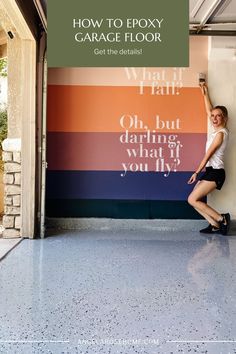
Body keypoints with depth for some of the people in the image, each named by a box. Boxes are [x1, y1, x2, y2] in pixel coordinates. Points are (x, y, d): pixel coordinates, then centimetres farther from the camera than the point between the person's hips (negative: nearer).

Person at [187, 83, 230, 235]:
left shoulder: (221, 133, -13)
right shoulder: (218, 129, 12)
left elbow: (208, 155, -14)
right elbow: (209, 110, 26)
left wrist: (197, 172, -11)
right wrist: (205, 94, 29)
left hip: (215, 172, -9)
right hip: (210, 171, 9)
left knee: (192, 199, -13)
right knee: (195, 200, 3)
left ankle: (221, 219, -7)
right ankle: (215, 225, 4)